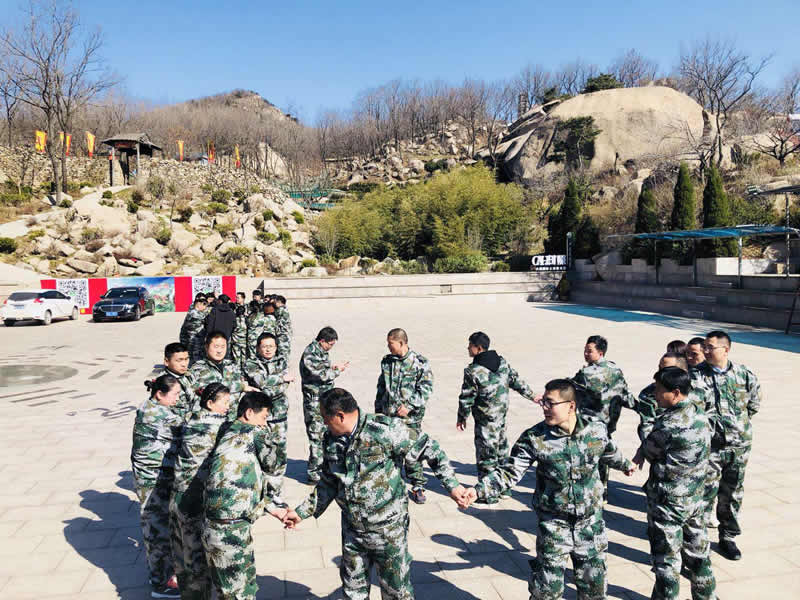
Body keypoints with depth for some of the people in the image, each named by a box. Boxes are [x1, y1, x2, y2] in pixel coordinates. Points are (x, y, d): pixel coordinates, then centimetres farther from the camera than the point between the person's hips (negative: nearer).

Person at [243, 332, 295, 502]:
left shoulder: (281, 361, 11)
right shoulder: (250, 364, 3)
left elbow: (284, 386, -3)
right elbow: (261, 381, -15)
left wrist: (265, 392, -13)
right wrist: (282, 377, -7)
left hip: (279, 413, 3)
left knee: (279, 450, 4)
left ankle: (276, 491, 17)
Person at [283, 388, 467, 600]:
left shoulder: (384, 430, -24)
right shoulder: (331, 439, -3)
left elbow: (428, 449, -16)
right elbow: (329, 482, 11)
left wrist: (452, 485, -18)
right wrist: (302, 511, 11)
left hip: (388, 529, -5)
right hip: (352, 529, 6)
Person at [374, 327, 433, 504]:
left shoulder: (419, 362, -8)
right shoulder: (386, 361, 8)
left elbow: (426, 388, -10)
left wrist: (410, 406, -17)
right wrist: (378, 409, 16)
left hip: (410, 416, -4)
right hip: (388, 415, 4)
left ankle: (418, 486, 16)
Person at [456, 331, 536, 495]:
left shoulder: (473, 371, -18)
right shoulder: (502, 362, 2)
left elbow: (466, 398, -11)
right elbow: (516, 381, 11)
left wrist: (462, 417, 2)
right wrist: (532, 395, 24)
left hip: (486, 419, -8)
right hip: (502, 414, 8)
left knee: (486, 452, 2)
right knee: (501, 448, 19)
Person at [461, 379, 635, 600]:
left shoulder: (597, 430, -9)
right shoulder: (534, 438, -17)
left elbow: (610, 453, 15)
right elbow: (509, 472, -16)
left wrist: (625, 465, 34)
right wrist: (478, 491, -28)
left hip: (591, 522, 2)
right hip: (553, 524, -2)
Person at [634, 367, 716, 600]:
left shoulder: (669, 423, -27)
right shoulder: (699, 413, -1)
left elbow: (649, 450, -10)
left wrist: (641, 453, 9)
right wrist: (644, 454, 0)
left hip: (668, 503, -8)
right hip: (695, 499, 8)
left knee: (666, 559, 8)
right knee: (698, 552, 23)